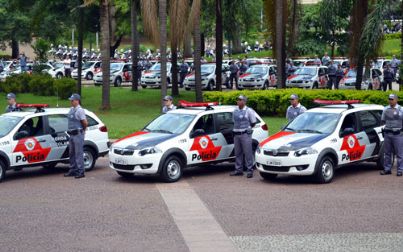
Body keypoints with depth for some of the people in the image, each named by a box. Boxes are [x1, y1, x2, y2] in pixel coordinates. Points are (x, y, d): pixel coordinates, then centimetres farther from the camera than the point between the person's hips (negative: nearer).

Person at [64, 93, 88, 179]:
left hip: (78, 134, -9)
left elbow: (85, 123, -15)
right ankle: (73, 170, 21)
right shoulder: (71, 109, 13)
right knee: (71, 153, 13)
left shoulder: (80, 110, -13)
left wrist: (82, 130, 0)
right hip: (72, 134, 9)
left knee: (79, 153, -8)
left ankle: (80, 172, -6)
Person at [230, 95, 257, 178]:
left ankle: (250, 171, -5)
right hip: (236, 134, 6)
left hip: (245, 134, -6)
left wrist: (247, 128, 9)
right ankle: (238, 170, 14)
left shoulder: (249, 111, -4)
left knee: (248, 153, -7)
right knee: (238, 153, 7)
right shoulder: (235, 111, 12)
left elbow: (253, 122, 3)